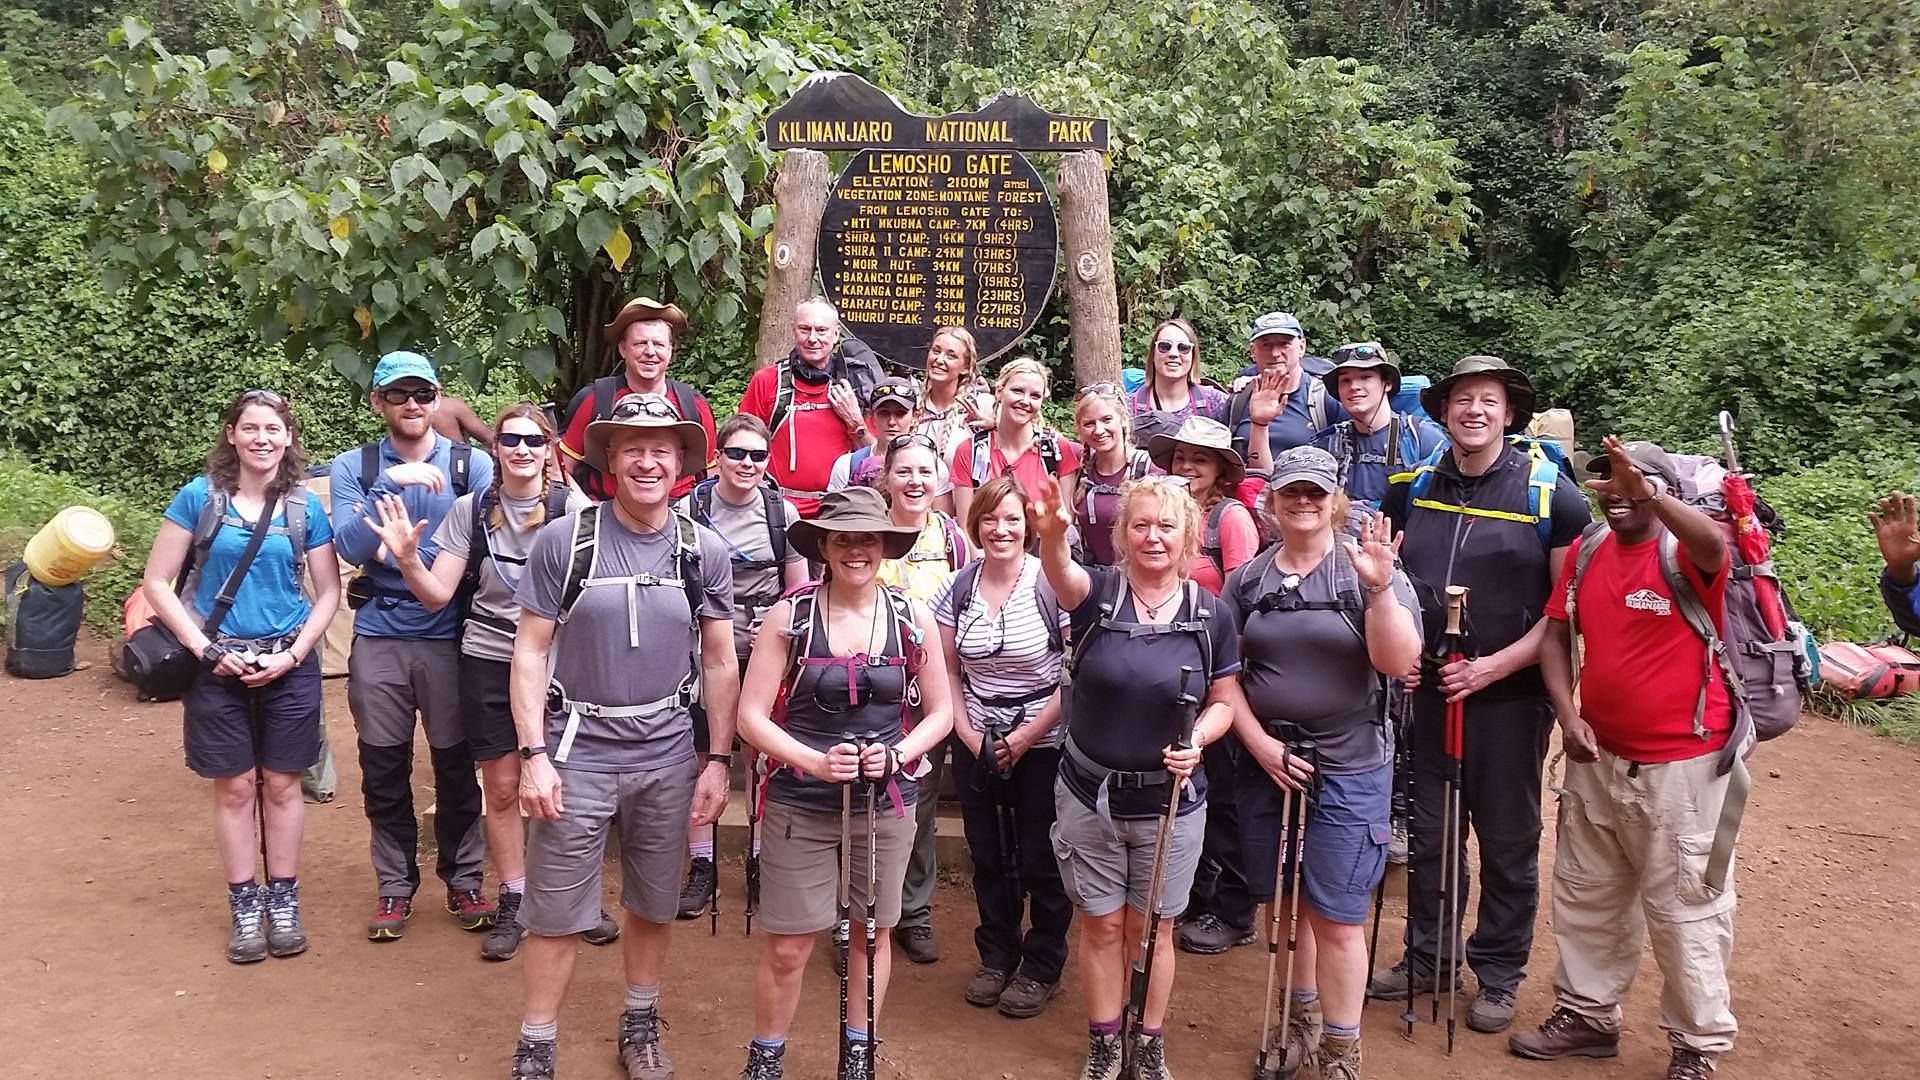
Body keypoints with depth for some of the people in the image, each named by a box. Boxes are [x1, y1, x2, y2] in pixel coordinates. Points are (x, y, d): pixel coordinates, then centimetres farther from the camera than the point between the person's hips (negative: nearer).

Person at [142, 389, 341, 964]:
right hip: (218, 666, -1)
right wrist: (205, 648, -11)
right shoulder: (199, 497, -4)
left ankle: (283, 900, 20)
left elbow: (329, 592, 4)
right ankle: (244, 905, 18)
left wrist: (292, 655, -8)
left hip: (288, 666, 1)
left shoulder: (305, 507, 0)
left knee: (281, 785, 8)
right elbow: (157, 583, -3)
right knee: (234, 788, 6)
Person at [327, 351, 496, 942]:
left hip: (450, 636, -1)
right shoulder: (353, 468, 4)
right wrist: (391, 483, -22)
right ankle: (395, 886, 25)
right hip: (378, 637, 1)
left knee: (456, 763, 6)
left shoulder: (473, 465, 0)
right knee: (384, 767, 9)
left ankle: (464, 881, 22)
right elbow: (350, 547, -10)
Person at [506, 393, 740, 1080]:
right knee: (555, 915, 4)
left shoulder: (704, 553, 0)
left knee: (654, 907, 15)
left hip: (668, 759, 2)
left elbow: (719, 663, 5)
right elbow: (531, 651, -4)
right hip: (576, 753, -2)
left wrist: (718, 761, 1)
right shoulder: (563, 540, -7)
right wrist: (533, 755, -11)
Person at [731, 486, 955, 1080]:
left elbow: (940, 713, 6)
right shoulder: (791, 614, -9)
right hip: (800, 801, -2)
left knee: (872, 932, 15)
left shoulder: (912, 618, -3)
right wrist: (817, 761, -21)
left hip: (887, 800, 2)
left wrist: (896, 754, -12)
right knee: (788, 946, 3)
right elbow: (751, 717, -7)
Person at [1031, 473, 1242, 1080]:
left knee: (1152, 929, 13)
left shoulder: (1209, 614, -4)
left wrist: (1197, 741, -17)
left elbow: (1222, 702, 4)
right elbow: (1061, 573, -32)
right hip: (1089, 796, 0)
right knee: (1102, 926, 12)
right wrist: (1052, 534, -55)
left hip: (1169, 801, 1)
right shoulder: (1097, 593, -9)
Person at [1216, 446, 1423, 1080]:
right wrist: (1260, 744, -8)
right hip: (1264, 762, 4)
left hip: (1348, 770, -4)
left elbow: (1399, 661, -16)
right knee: (1280, 902, 15)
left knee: (1335, 915, 1)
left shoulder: (1367, 569, -4)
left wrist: (1379, 586, -29)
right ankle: (1300, 1019, 36)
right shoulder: (1246, 580, 5)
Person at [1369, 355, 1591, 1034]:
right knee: (1428, 832, 15)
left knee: (1508, 842, 8)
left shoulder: (1550, 495, -9)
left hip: (1510, 696, -3)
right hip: (1427, 690, 4)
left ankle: (1499, 974, 25)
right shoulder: (1412, 490, 3)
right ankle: (1426, 956, 31)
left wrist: (1494, 666, -17)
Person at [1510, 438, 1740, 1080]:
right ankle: (1586, 1014, 36)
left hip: (1681, 766, -6)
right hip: (1596, 759, 6)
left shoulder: (1686, 553, -13)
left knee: (1684, 911, 6)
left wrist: (1647, 494, -53)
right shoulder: (1587, 551, 3)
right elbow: (1557, 636, 7)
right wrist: (1568, 715, -5)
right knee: (1585, 898, 18)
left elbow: (1713, 544, -38)